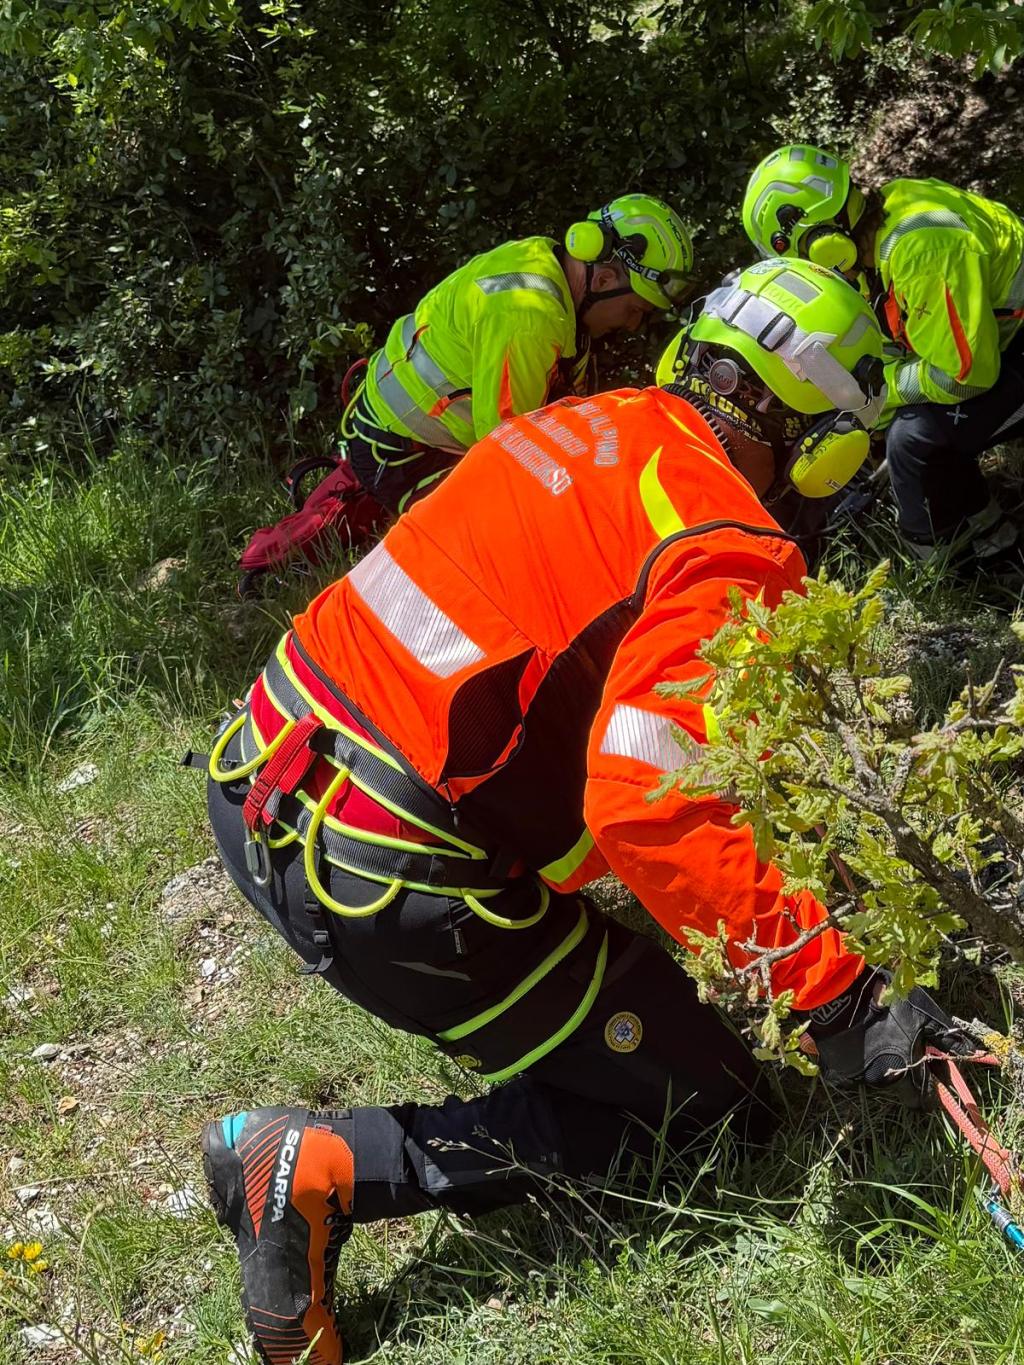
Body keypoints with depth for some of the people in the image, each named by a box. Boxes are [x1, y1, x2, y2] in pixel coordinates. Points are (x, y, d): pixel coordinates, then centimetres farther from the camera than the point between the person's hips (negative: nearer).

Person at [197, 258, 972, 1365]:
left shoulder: (594, 424, 9)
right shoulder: (729, 553, -16)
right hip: (394, 888, -9)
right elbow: (656, 811, -27)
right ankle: (319, 1167, -4)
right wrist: (838, 1003, -21)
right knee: (694, 1095, 6)